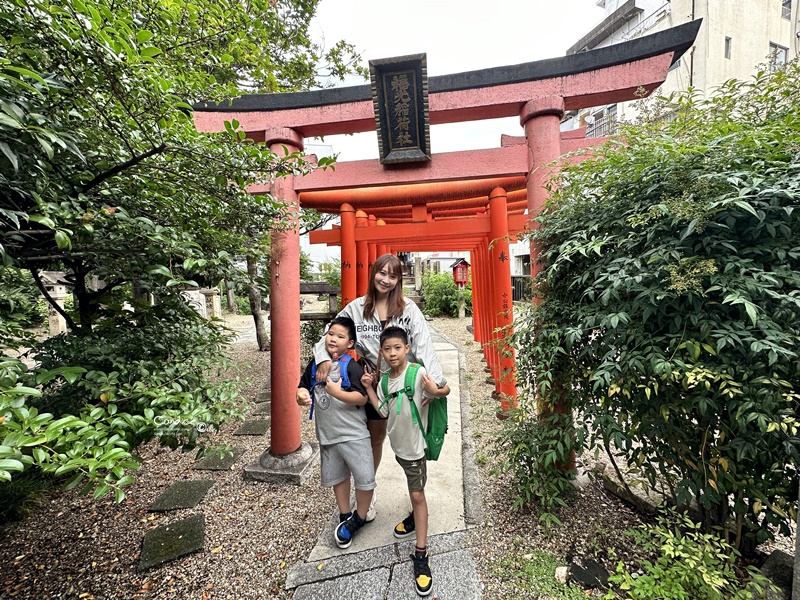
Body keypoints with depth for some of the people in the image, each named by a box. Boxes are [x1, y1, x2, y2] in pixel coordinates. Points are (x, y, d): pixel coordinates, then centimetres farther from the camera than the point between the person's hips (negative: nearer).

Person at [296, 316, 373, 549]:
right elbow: (303, 388, 9)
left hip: (353, 434, -5)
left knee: (364, 478, -1)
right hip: (327, 434, 5)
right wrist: (302, 396, -13)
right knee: (336, 477, 21)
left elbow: (362, 398, -20)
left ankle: (360, 517, 28)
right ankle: (344, 516, 43)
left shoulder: (352, 366, -16)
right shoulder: (315, 364, 1)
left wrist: (336, 392, -29)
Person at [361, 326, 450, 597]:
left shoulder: (418, 373, -24)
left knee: (417, 494, 3)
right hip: (397, 442, 6)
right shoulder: (384, 379, -4)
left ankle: (421, 555, 17)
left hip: (414, 443, -6)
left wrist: (431, 395, -36)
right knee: (414, 488, 28)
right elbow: (383, 411, 0)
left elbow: (446, 388, -18)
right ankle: (415, 518, 51)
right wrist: (369, 387, -5)